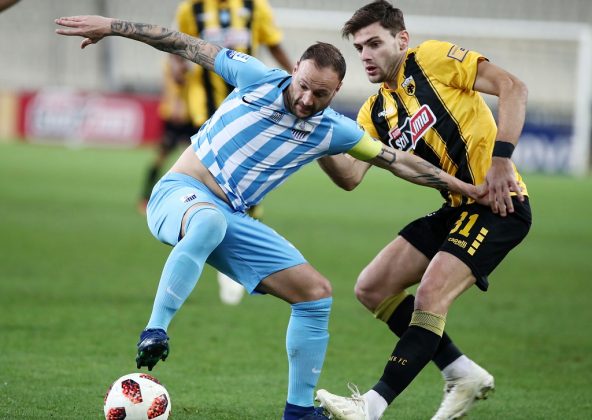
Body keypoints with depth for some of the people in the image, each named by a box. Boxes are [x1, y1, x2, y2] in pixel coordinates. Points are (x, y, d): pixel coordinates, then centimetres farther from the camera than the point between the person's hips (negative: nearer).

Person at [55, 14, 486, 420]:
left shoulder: (333, 131, 1)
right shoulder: (257, 78, -8)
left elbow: (398, 160, 10)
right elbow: (187, 45, -2)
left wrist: (464, 187, 8)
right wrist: (113, 26, -3)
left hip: (234, 219, 5)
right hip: (180, 193, -5)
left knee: (317, 293, -1)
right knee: (209, 219, -44)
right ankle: (154, 332, -42)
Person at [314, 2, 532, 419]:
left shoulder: (433, 59, -7)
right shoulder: (376, 112, 12)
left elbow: (512, 87, -14)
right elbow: (350, 177, 2)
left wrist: (501, 158, -23)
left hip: (498, 202, -9)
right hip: (459, 208, 9)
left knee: (430, 296, -21)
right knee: (372, 287, 6)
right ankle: (464, 375, 12)